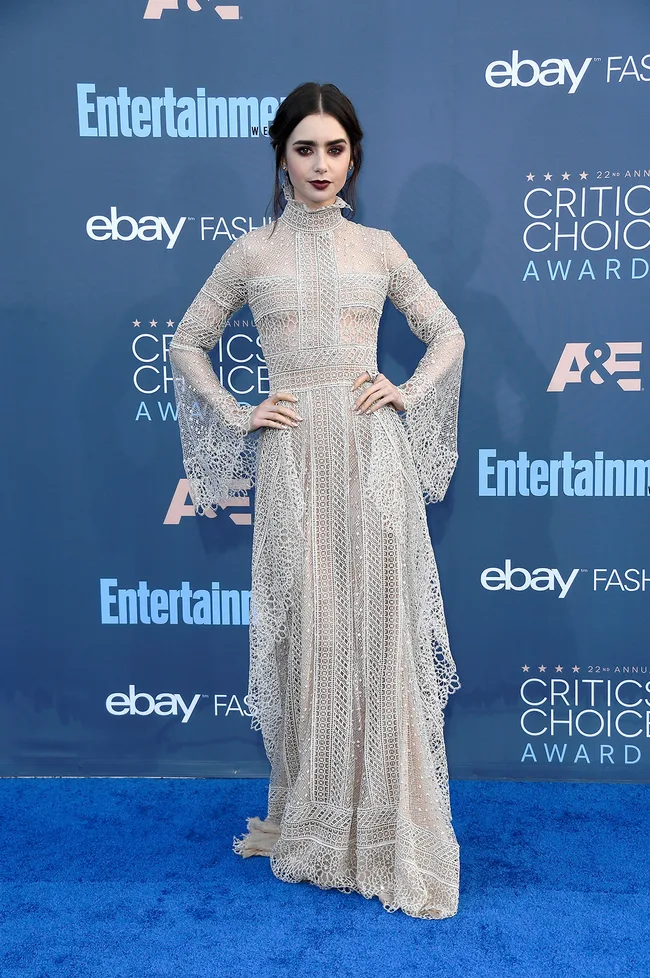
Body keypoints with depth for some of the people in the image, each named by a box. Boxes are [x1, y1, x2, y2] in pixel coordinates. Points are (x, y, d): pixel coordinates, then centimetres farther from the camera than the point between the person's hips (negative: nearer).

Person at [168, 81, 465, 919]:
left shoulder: (378, 247, 10)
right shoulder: (252, 252, 7)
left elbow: (447, 331, 18)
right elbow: (187, 343, 12)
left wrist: (409, 392, 2)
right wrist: (239, 415, 2)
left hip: (373, 452, 1)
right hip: (294, 456, -1)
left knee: (379, 630, 1)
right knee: (307, 635, 4)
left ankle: (386, 829, 15)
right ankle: (313, 825, 23)